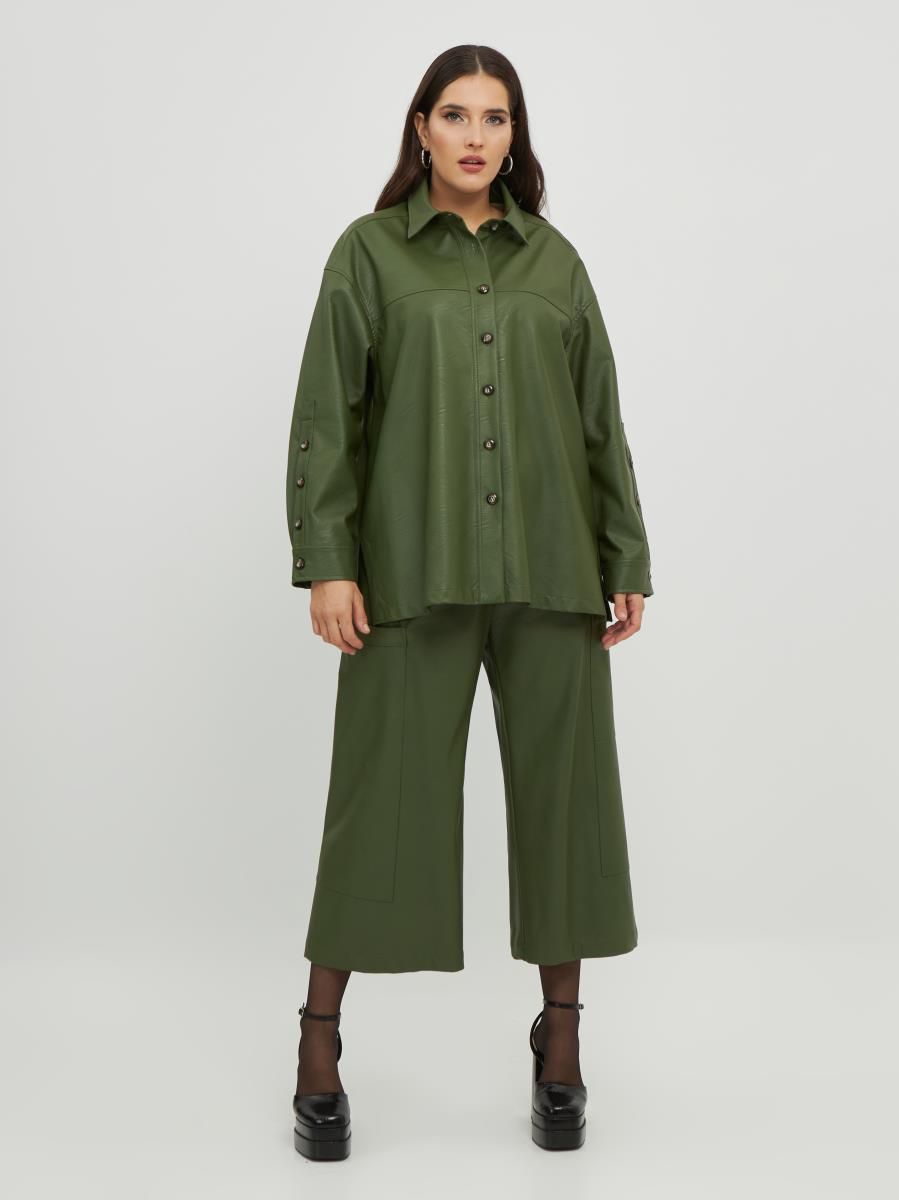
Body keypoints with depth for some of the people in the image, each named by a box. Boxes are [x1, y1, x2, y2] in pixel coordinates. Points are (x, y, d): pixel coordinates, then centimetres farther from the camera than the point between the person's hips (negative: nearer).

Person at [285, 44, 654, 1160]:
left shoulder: (554, 260, 13)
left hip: (549, 573, 3)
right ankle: (320, 1036, 16)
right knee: (383, 792, 0)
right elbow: (325, 415, 0)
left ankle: (560, 1035, 21)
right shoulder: (371, 250, 6)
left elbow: (601, 422, 13)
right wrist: (325, 562, -9)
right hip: (414, 571, -2)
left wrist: (628, 563, 8)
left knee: (561, 790, 6)